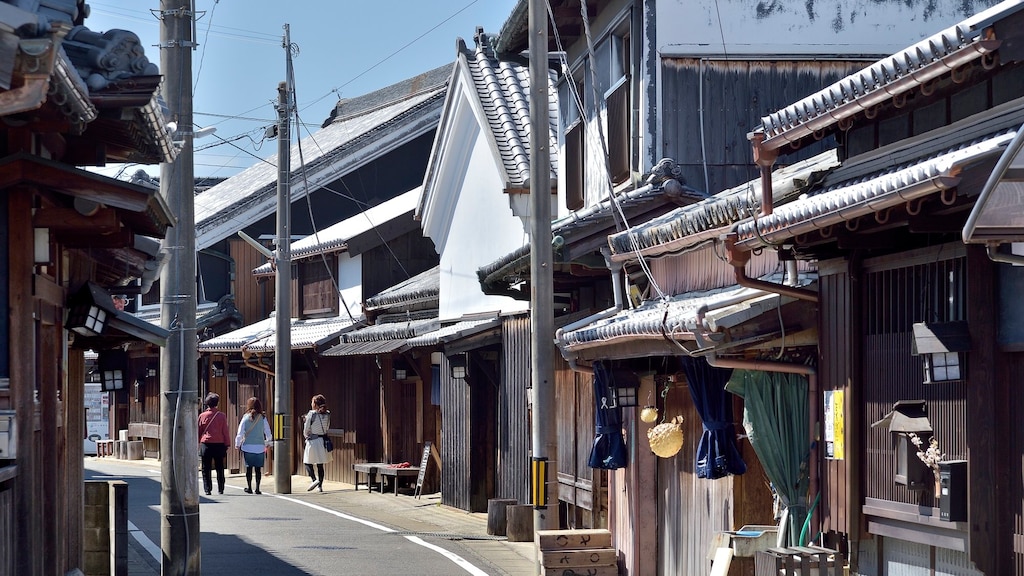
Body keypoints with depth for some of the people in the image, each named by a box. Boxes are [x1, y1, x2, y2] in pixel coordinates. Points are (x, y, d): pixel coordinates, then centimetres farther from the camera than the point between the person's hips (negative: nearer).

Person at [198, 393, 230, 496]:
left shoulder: (202, 416, -1)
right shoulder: (222, 416, -2)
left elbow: (198, 431, 5)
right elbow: (226, 431, 0)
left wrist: (198, 444, 14)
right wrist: (227, 444, 8)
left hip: (206, 444, 0)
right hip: (219, 445, 0)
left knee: (206, 469, 5)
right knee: (219, 468, 10)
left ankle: (207, 489, -1)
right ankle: (220, 489, 12)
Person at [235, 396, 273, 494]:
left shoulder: (246, 417, -3)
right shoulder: (262, 418, -1)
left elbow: (240, 433, -2)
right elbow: (268, 433, 5)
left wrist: (237, 444, 10)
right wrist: (267, 443, 22)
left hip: (247, 446, 0)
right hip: (260, 446, 0)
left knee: (248, 467, 7)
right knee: (258, 468, 4)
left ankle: (249, 487, 9)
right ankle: (257, 488, 2)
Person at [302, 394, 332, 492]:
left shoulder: (311, 414, -12)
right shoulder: (327, 414, 2)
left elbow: (306, 430, -7)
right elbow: (327, 428, 9)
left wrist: (307, 436, 12)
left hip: (312, 441, -5)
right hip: (324, 441, 5)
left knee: (308, 462, 5)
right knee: (320, 465, 12)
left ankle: (314, 479, -15)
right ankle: (320, 485, 12)